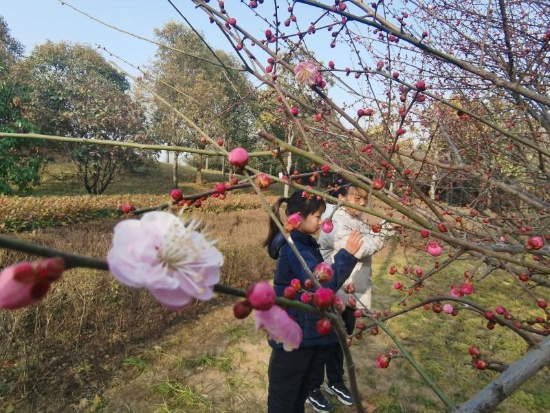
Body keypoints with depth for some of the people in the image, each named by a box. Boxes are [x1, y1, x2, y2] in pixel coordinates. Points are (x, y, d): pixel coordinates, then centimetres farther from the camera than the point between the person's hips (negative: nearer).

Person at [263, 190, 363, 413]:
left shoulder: (303, 243, 6)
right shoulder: (294, 248, -25)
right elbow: (323, 283, -31)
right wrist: (347, 254, -29)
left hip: (306, 331, 10)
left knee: (301, 389, 27)